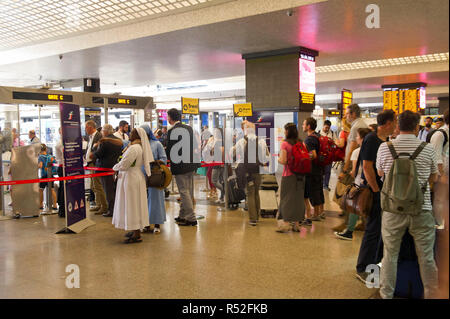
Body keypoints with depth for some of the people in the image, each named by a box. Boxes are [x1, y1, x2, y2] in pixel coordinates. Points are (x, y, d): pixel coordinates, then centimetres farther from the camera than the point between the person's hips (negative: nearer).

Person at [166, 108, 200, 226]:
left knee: (184, 192, -1)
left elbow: (169, 150, -13)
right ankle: (183, 216, 25)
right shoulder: (189, 128, 8)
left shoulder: (172, 131, -14)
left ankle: (191, 218, 0)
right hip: (191, 164, 8)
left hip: (180, 166, -8)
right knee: (188, 191, 13)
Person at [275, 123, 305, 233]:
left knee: (286, 198, 3)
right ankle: (297, 223, 16)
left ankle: (286, 224, 3)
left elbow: (283, 161, -15)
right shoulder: (301, 143, 5)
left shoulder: (285, 144, -11)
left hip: (289, 175, -5)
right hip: (300, 174, 5)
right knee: (298, 198, 11)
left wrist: (278, 159, 5)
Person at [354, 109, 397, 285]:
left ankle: (376, 262, 30)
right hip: (374, 190, -9)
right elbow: (367, 167, -19)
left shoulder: (386, 140, 14)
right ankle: (362, 269, 6)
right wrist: (377, 191, -19)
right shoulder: (371, 139, -15)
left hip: (384, 190, 9)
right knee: (373, 229, -4)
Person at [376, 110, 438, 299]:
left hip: (393, 210, 1)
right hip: (421, 210, 0)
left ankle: (386, 294, 24)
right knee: (426, 257, 12)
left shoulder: (384, 147, -3)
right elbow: (434, 178, 10)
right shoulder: (428, 149, -4)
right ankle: (431, 294, 26)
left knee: (390, 255, 11)